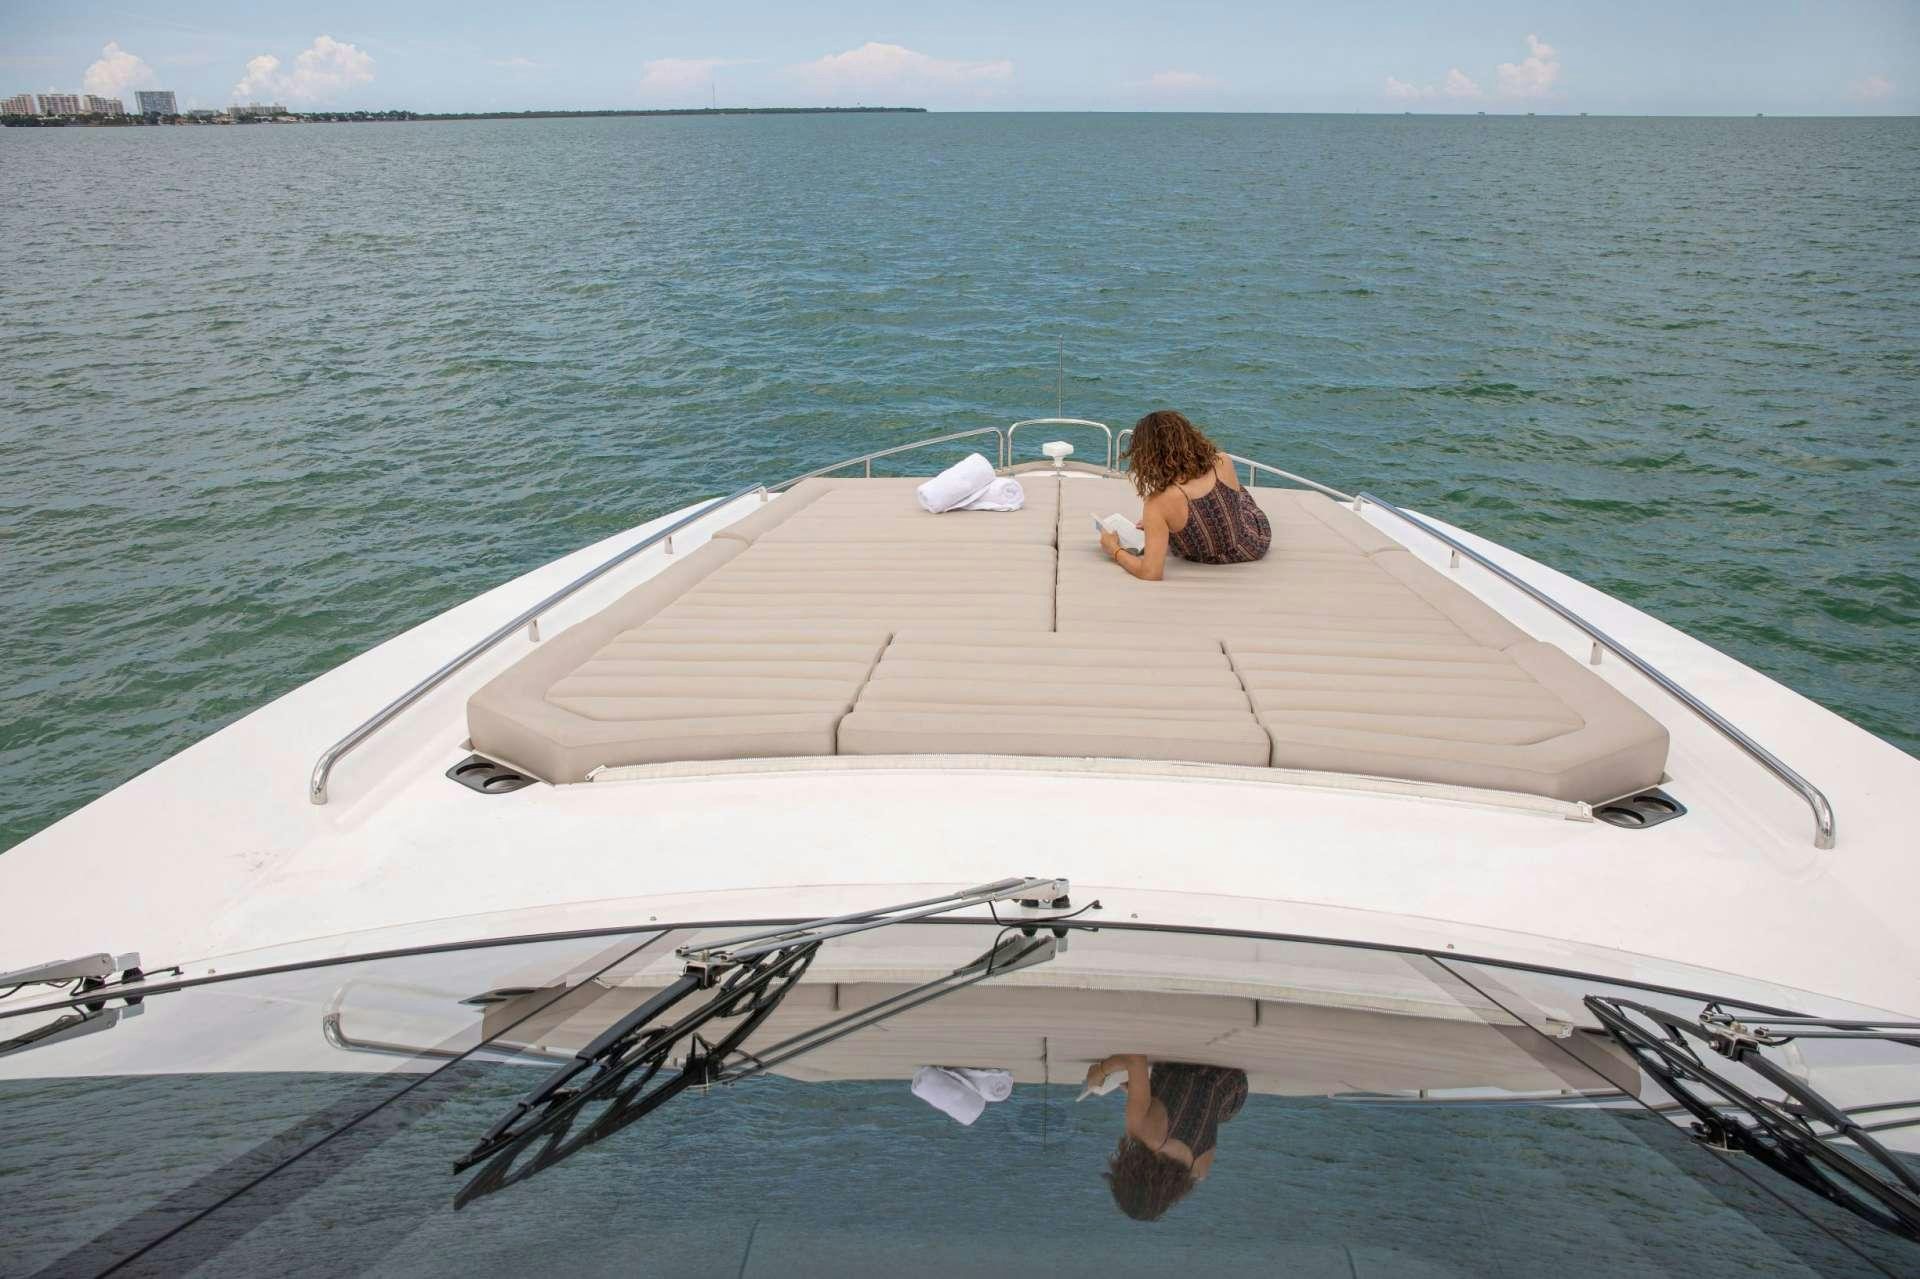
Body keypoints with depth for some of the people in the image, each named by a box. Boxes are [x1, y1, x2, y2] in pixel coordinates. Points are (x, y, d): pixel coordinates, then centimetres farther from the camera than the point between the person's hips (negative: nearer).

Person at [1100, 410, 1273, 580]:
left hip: (1208, 562, -2)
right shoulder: (1223, 463, -27)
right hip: (1257, 543, 2)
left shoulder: (1158, 504, -38)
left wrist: (1115, 551, -23)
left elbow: (1150, 573, -42)